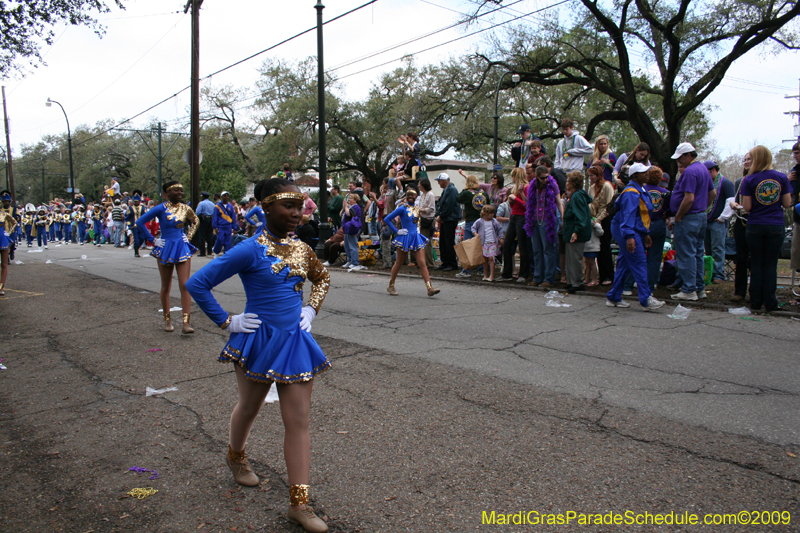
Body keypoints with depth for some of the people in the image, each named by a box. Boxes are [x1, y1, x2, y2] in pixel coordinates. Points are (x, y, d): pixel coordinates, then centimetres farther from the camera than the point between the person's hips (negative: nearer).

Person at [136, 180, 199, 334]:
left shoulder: (185, 209, 2)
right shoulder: (161, 209, -9)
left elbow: (195, 222, 21)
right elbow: (140, 222, -6)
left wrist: (188, 236, 9)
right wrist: (153, 240, -7)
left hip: (182, 248, 2)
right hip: (165, 249, -2)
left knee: (185, 285, -7)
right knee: (166, 287, 10)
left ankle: (186, 322, -8)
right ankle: (167, 320, 24)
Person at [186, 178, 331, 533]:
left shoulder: (301, 249, 1)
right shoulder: (251, 250, -16)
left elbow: (322, 279, 22)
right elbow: (197, 284, -15)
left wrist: (311, 309, 7)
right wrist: (227, 322, -12)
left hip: (295, 341, 4)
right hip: (258, 340, -4)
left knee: (299, 422, 3)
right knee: (249, 408, 21)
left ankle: (299, 503, 13)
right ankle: (236, 456, 54)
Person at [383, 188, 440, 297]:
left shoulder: (416, 207, 8)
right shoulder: (403, 208, -10)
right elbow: (387, 219, -12)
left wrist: (416, 228, 14)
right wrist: (396, 231, -11)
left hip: (416, 238, 5)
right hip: (405, 238, -5)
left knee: (422, 263, -3)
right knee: (399, 263, 7)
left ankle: (429, 287, -9)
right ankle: (391, 286, 23)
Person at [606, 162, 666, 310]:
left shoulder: (641, 191, 18)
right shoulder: (631, 193, -17)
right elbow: (627, 215, -27)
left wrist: (645, 234, 26)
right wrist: (629, 236, -35)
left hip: (636, 231, 11)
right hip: (629, 232, -11)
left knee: (624, 264, 11)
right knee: (639, 263, -11)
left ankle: (614, 298, 17)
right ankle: (646, 300, -10)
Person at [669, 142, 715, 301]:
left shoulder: (690, 172, -17)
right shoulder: (703, 169, 15)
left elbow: (689, 198, -24)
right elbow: (713, 194, 21)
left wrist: (677, 218, -16)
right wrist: (702, 208, 19)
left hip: (688, 219, -10)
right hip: (701, 217, 10)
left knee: (686, 255, -5)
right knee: (698, 254, 14)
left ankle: (689, 291, -2)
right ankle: (700, 288, 21)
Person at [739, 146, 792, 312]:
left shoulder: (749, 180, -6)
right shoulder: (782, 177, -1)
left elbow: (747, 207, -8)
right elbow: (787, 204, 2)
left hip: (755, 226, -1)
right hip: (776, 226, 1)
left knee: (756, 265, 8)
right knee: (771, 265, 6)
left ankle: (756, 302, 10)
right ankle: (770, 303, 7)